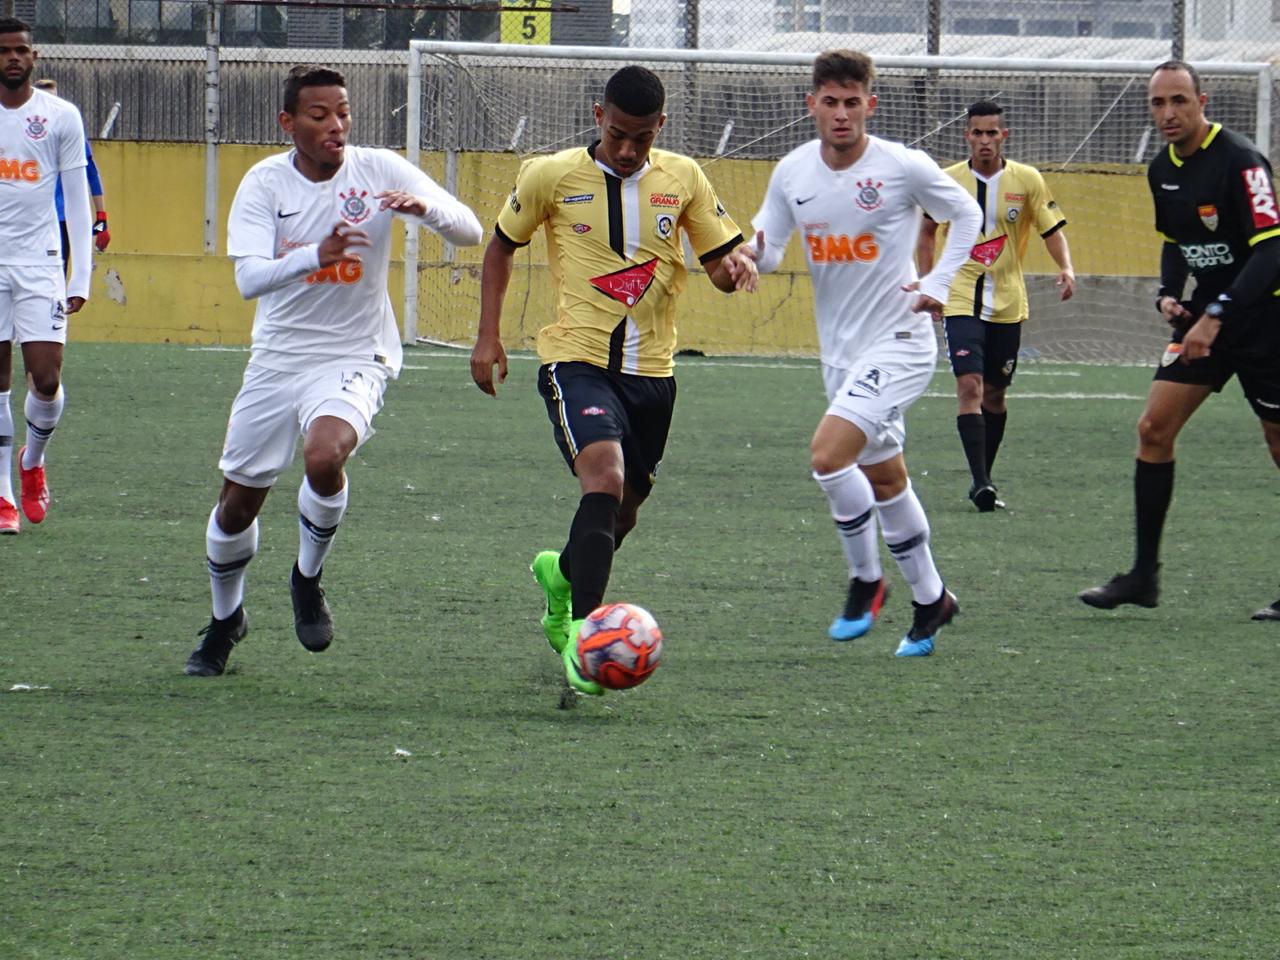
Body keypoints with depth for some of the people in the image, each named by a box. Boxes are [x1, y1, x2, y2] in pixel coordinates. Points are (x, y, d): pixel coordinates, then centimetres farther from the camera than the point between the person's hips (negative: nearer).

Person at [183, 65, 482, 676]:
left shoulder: (379, 171, -8)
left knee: (325, 454, -32)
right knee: (237, 504, 8)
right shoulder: (264, 183, -7)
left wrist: (425, 207, -32)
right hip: (277, 360, 2)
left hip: (354, 357, -2)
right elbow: (249, 277, -19)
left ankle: (308, 580, -5)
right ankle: (226, 619, 36)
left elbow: (470, 233, -10)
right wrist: (317, 254, -37)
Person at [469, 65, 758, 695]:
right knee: (605, 479, -26)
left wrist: (736, 266, -16)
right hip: (577, 359, -4)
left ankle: (562, 574, 48)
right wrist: (488, 335, 4)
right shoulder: (551, 176, -4)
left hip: (651, 368, 4)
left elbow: (720, 258, 9)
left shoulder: (682, 179, 3)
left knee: (624, 510, 15)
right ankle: (582, 634, -28)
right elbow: (502, 247, 11)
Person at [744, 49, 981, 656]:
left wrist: (938, 284, -6)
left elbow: (966, 216, 3)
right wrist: (750, 251, -18)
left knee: (828, 454, -22)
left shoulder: (904, 168, -13)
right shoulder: (792, 172, -1)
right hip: (840, 351, 6)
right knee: (884, 480, 15)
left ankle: (866, 580, -3)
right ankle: (930, 599, 31)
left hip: (899, 343, -6)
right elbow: (767, 249, 5)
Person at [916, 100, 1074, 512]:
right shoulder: (948, 181, -1)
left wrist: (1066, 268, -16)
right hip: (961, 300, -2)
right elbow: (927, 230, 14)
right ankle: (981, 482, -22)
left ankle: (983, 480, 24)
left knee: (995, 395, 10)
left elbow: (1052, 229, 3)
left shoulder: (1027, 180, -1)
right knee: (970, 387, -17)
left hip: (1008, 303, 2)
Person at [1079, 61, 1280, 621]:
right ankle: (1144, 574, 2)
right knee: (1154, 428, -2)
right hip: (1206, 317, 7)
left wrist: (1217, 314, -29)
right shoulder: (1163, 171, 7)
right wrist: (1168, 294, 3)